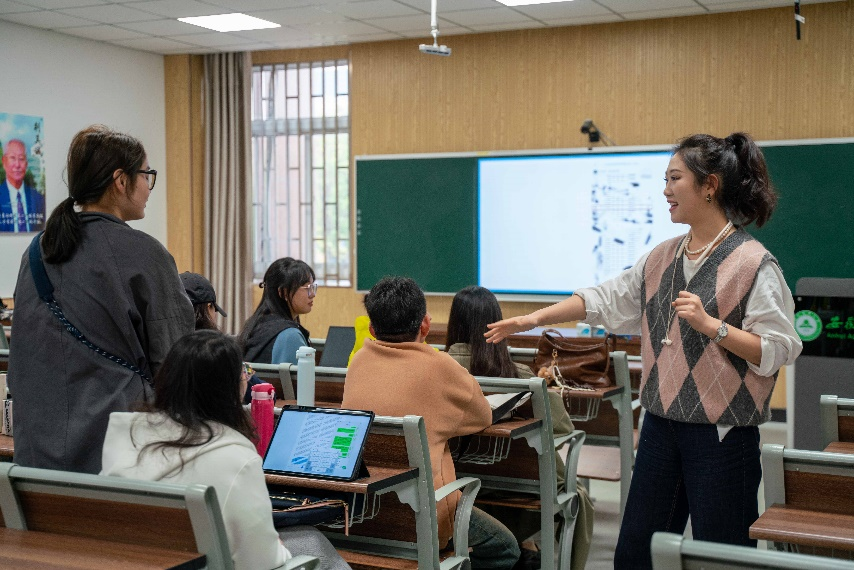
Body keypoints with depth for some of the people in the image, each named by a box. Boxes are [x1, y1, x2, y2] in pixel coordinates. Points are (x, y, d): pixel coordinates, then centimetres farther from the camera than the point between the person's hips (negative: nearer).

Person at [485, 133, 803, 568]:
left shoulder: (753, 263, -11)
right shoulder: (662, 258, 9)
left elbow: (778, 351, -13)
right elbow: (605, 300, 13)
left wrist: (711, 325, -23)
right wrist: (534, 319, 9)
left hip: (721, 434, -6)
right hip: (662, 424, 7)